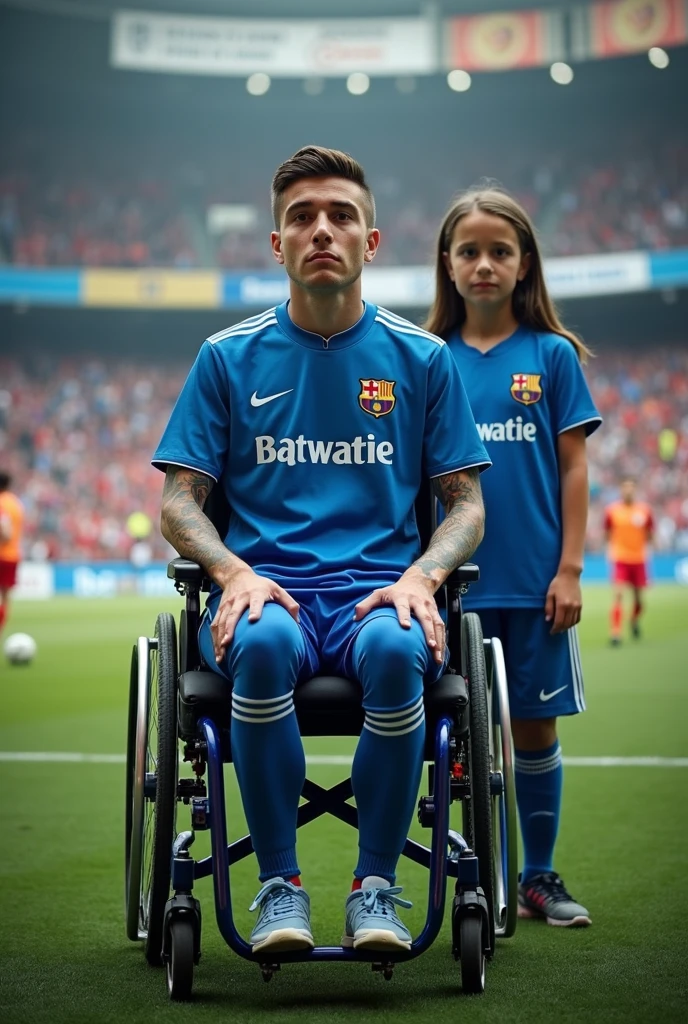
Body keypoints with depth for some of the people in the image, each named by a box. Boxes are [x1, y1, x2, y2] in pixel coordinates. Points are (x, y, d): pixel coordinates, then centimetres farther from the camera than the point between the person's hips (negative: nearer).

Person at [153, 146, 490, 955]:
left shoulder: (423, 359, 12)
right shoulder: (227, 357, 11)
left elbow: (465, 502, 11)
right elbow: (179, 500, 9)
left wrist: (420, 577, -9)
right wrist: (233, 572, -11)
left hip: (378, 586, 0)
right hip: (266, 584, 0)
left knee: (395, 650, -36)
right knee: (262, 642, -37)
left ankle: (376, 885, -17)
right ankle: (279, 883, -18)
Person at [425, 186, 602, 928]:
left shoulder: (552, 355, 1)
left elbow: (574, 467, 1)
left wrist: (570, 569, -5)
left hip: (535, 581, -1)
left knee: (534, 726, 6)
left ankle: (540, 877, 20)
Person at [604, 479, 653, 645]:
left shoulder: (644, 510, 1)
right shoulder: (612, 510, -3)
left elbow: (650, 534, 10)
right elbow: (607, 534, 8)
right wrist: (613, 547, -4)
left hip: (639, 558, 2)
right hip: (620, 558, -2)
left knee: (638, 597, 10)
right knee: (618, 594, -15)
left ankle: (635, 621, 41)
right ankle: (615, 633, -14)